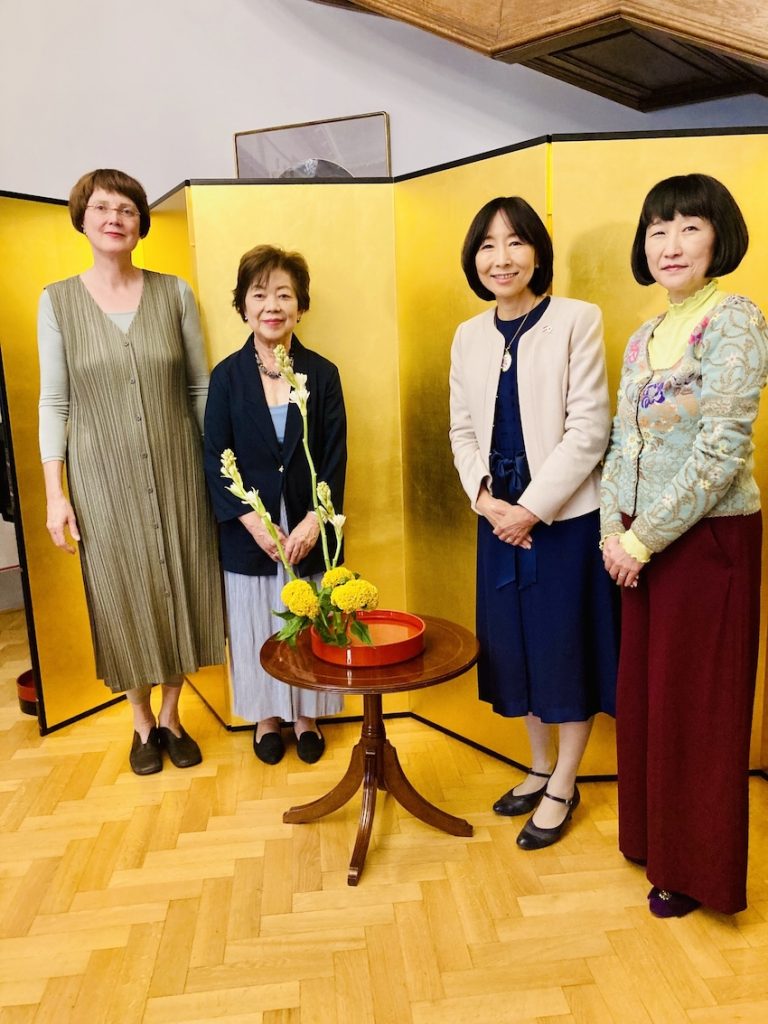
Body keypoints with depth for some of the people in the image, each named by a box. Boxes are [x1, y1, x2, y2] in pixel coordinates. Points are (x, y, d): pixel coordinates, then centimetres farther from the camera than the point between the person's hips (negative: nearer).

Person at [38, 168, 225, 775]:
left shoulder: (175, 293, 1)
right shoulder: (58, 300, 0)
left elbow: (201, 389, 4)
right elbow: (54, 402, 1)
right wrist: (54, 493, -4)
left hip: (176, 472, 1)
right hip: (103, 478, 0)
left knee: (179, 589, 9)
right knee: (123, 596, 8)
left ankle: (171, 716, 31)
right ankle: (143, 723, 30)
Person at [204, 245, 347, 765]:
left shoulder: (323, 373, -1)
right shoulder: (227, 375, -2)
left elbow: (335, 457, -3)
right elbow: (215, 458, -4)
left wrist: (314, 521, -14)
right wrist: (254, 522, -14)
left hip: (309, 529, 0)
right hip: (248, 532, 0)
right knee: (257, 629, 12)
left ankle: (305, 715, 33)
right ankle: (267, 717, 33)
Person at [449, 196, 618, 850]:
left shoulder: (577, 320, -8)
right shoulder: (470, 335, 9)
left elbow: (589, 428, -12)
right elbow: (463, 430, 10)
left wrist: (534, 507, -15)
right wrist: (484, 497, -5)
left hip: (565, 515, -5)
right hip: (500, 517, 5)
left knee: (566, 646, 5)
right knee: (514, 644, 13)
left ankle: (563, 787, 26)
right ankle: (539, 768, 36)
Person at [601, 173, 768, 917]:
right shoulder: (643, 338, 11)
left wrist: (643, 540, -15)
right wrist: (613, 531, -1)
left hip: (707, 540, -7)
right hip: (640, 545, 7)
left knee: (695, 703, 6)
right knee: (644, 694, 16)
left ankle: (694, 869, 28)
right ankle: (654, 835, 38)